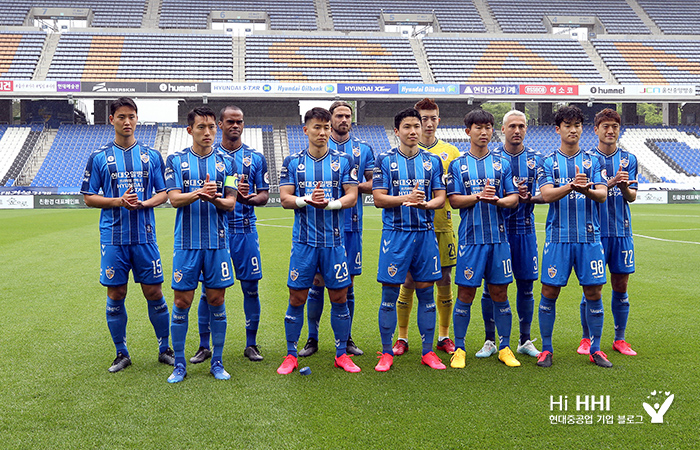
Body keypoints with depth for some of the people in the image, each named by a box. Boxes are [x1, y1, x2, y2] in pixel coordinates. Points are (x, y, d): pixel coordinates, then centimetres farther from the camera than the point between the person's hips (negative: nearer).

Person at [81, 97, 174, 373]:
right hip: (113, 237, 0)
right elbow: (89, 197, 4)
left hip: (144, 236, 1)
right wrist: (118, 201, -13)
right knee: (116, 295, 4)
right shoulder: (99, 157, 3)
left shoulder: (151, 156, 6)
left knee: (154, 292, 2)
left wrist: (144, 203, -11)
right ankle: (121, 353, 18)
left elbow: (163, 193, 9)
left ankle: (165, 349, 18)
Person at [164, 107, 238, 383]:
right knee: (182, 302, 2)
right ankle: (179, 365, 15)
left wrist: (214, 198, -19)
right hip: (187, 243, -1)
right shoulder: (176, 160, 4)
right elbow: (174, 198, -6)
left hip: (217, 243, 1)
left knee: (216, 301, 5)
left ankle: (217, 362, 17)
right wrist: (197, 193, -25)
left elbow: (231, 202, 2)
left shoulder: (226, 162, 7)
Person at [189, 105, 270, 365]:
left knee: (250, 287, 3)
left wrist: (248, 198, -15)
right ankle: (204, 346, 13)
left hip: (245, 230, 1)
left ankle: (251, 344, 15)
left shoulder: (255, 158, 8)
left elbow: (264, 195, 8)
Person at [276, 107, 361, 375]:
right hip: (303, 241, 0)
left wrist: (329, 203, -17)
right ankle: (291, 355, 16)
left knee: (339, 297, 5)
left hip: (334, 241, 1)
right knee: (297, 297, 3)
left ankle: (341, 354, 19)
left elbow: (352, 196, 1)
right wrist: (307, 200, -18)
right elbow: (285, 199, 0)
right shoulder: (292, 162, 6)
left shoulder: (343, 161, 5)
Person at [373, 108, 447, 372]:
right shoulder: (385, 160, 2)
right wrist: (407, 198, -18)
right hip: (395, 233, -2)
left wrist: (425, 204, -16)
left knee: (426, 291, 6)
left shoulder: (432, 161, 9)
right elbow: (378, 199, -4)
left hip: (425, 233, 2)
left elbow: (441, 198, 6)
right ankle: (386, 353, 11)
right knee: (390, 293, 0)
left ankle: (428, 352, 16)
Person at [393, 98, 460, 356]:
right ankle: (402, 338, 14)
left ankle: (443, 336, 19)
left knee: (444, 282, 6)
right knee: (408, 282, 1)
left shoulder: (450, 152, 9)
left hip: (442, 225, 2)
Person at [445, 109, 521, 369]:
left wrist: (496, 200, -15)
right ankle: (459, 349, 12)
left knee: (500, 293, 6)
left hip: (499, 237, 2)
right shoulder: (458, 165, 5)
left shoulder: (502, 163, 9)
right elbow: (454, 200, -2)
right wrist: (478, 196, -17)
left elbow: (514, 199, 5)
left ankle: (505, 348, 17)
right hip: (471, 237, -2)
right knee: (465, 294, 1)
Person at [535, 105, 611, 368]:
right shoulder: (548, 162, 4)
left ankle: (595, 349, 17)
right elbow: (546, 194, -11)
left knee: (593, 292, 4)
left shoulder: (594, 161, 9)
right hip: (558, 236, -1)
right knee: (549, 292, 0)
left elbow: (602, 195, -2)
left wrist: (586, 189, -25)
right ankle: (546, 349, 13)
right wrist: (570, 186, -29)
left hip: (589, 236, 2)